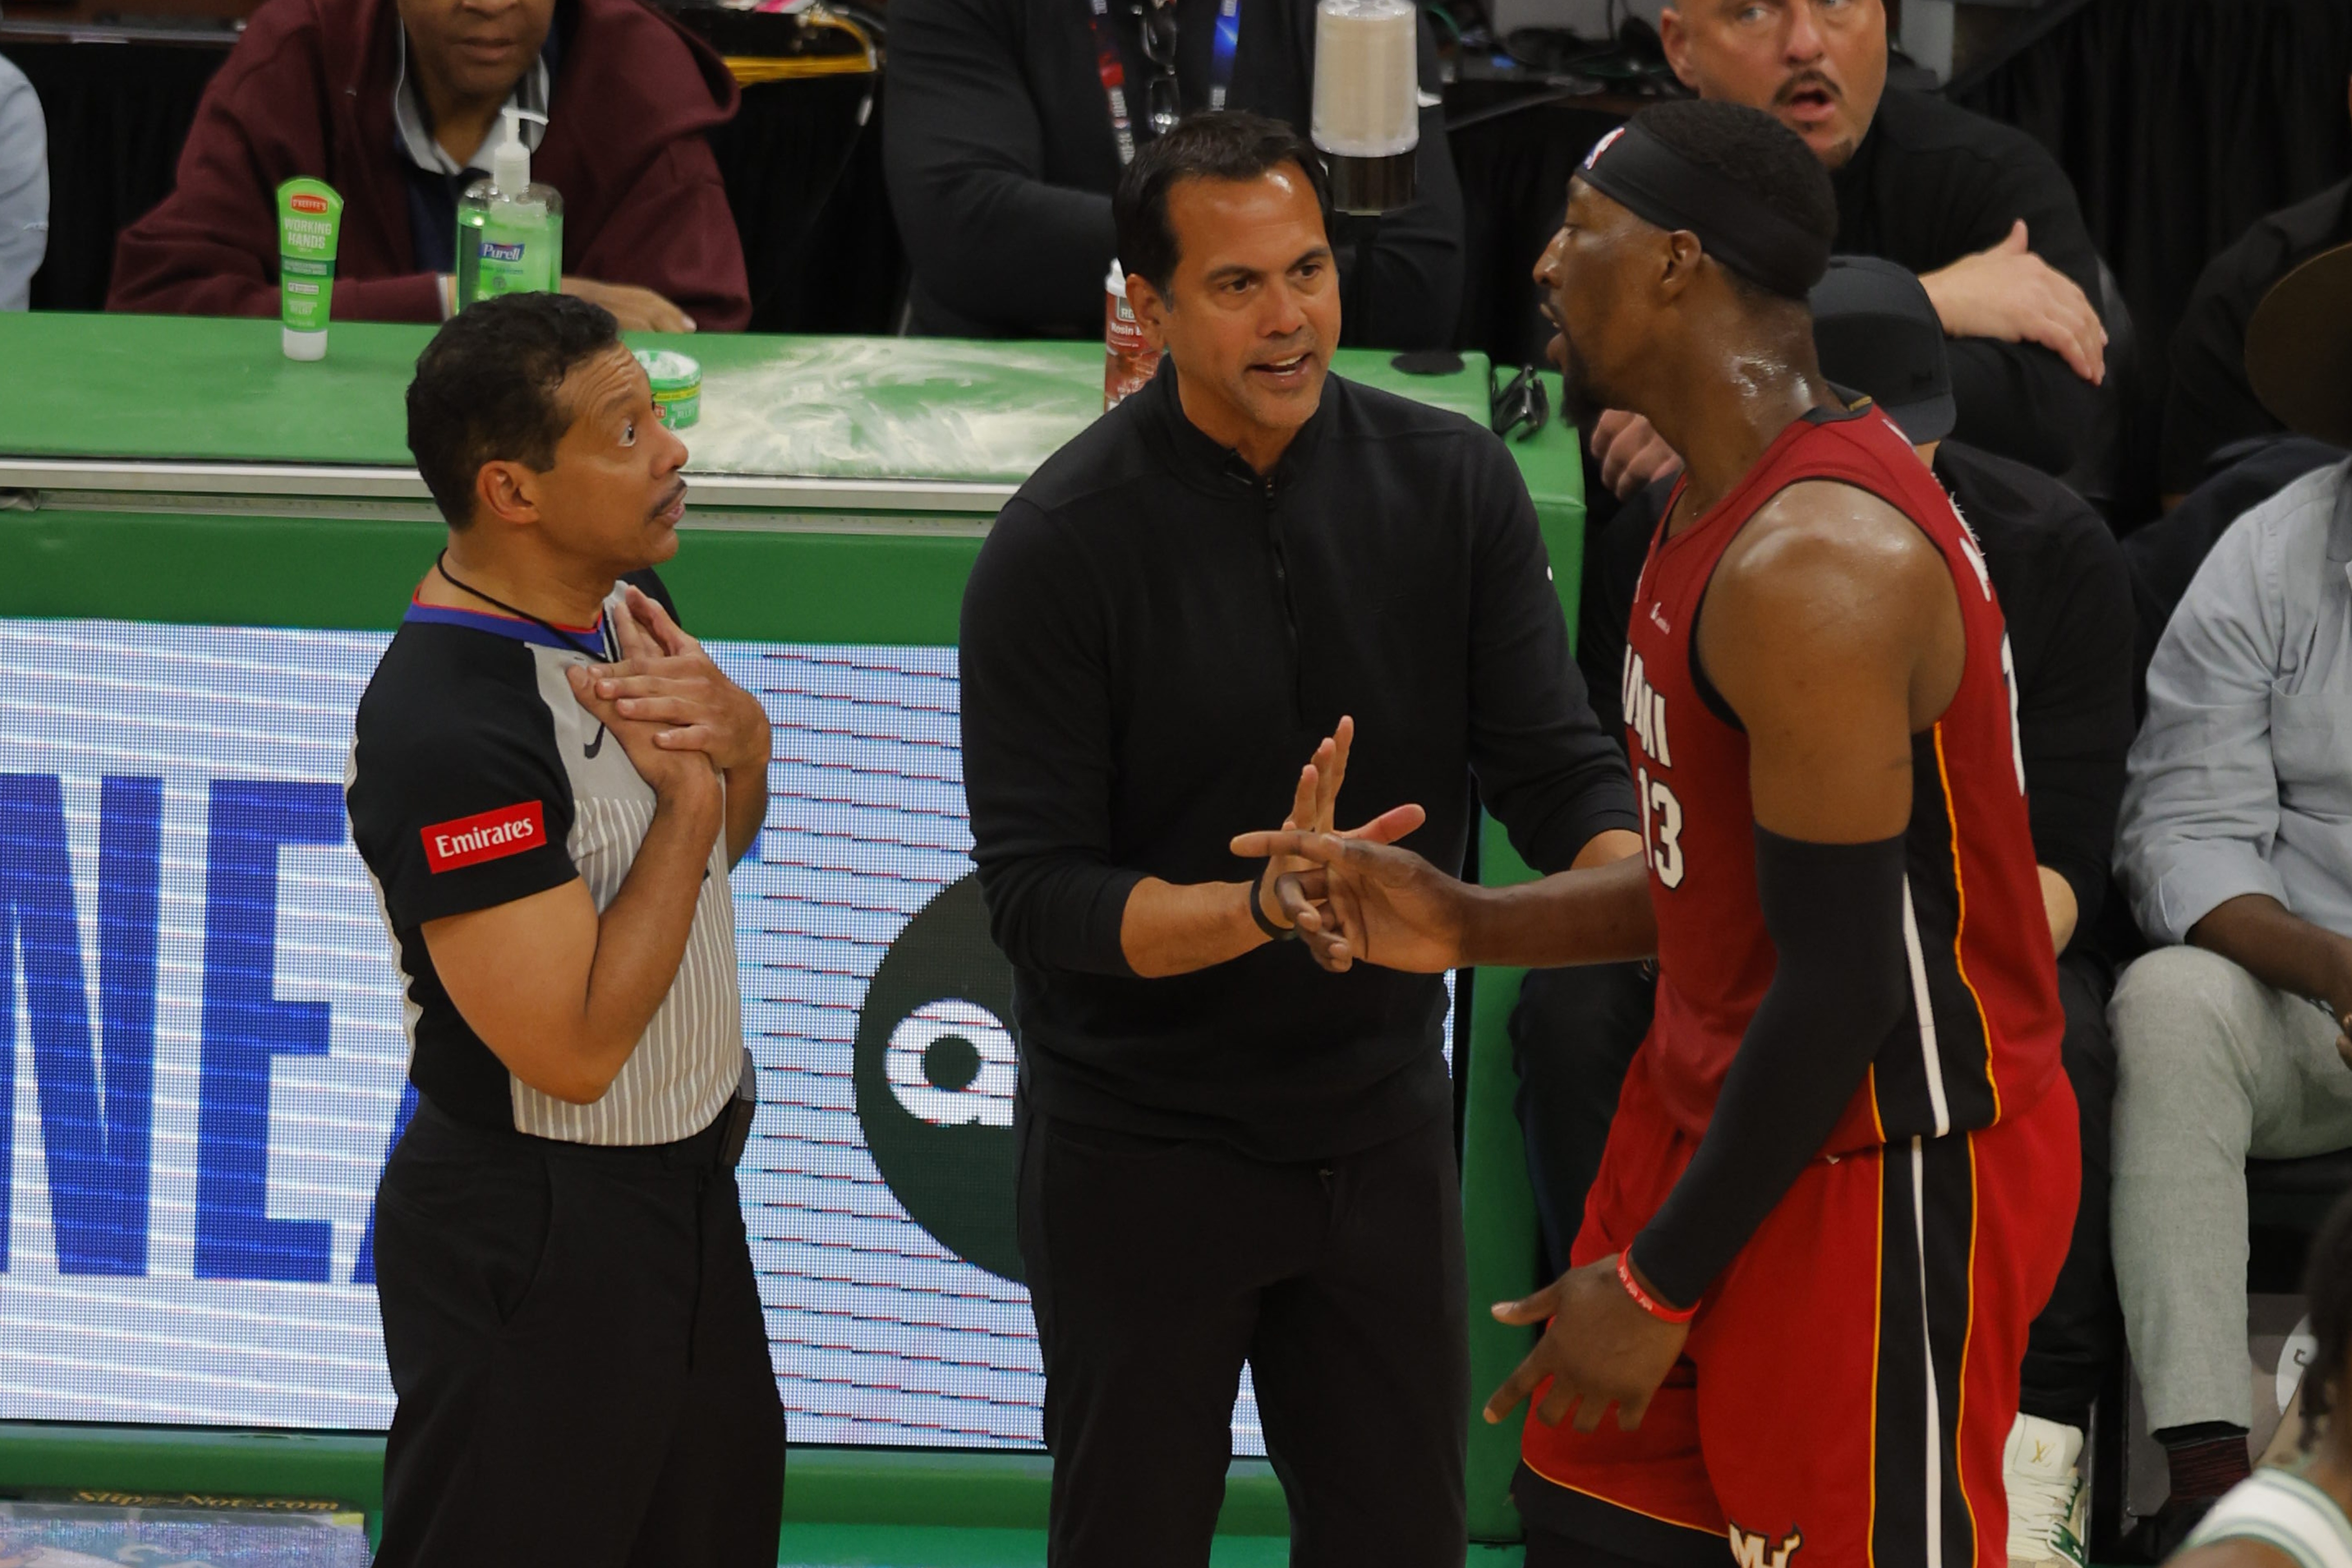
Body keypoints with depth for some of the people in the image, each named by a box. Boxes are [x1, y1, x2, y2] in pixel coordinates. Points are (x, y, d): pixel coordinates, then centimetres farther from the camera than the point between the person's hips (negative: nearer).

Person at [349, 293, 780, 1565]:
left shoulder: (619, 609, 1)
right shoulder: (444, 732, -27)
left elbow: (722, 843, 18)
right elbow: (576, 1048, -27)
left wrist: (739, 736, -6)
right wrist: (690, 793, -19)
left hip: (685, 1189, 9)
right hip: (532, 1243, -9)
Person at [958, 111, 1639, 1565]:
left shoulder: (1453, 483, -5)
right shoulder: (1062, 544, -16)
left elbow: (1556, 768, -7)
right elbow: (1036, 895, -19)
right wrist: (1267, 908, -34)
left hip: (1380, 1118, 3)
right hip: (1140, 1146, -3)